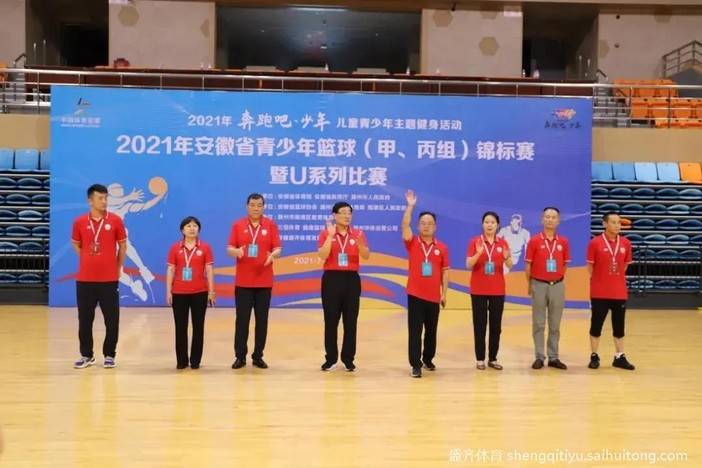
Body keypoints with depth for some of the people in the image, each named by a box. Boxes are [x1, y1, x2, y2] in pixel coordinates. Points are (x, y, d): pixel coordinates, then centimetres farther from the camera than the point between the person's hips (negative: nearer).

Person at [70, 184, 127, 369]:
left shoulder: (115, 220, -2)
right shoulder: (79, 222, 1)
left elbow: (122, 245, 7)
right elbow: (76, 245, 16)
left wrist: (118, 267, 7)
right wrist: (90, 261, 13)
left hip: (109, 279, -1)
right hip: (85, 279, 1)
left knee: (112, 319, 3)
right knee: (85, 319, 7)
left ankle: (109, 355, 15)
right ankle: (86, 355, 20)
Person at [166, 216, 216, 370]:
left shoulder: (205, 247, 2)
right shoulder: (175, 248, 3)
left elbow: (209, 270, 2)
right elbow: (170, 270, 4)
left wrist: (211, 291, -2)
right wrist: (168, 291, 0)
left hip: (200, 292, 0)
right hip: (179, 293, 0)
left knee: (198, 326, 4)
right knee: (180, 327, 5)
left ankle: (195, 360, 13)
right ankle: (181, 360, 13)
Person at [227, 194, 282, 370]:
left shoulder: (271, 225, 3)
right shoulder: (238, 225, 4)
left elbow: (277, 248, 0)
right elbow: (230, 248, 1)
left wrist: (273, 255, -23)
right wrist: (237, 252, -22)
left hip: (264, 281, 0)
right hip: (243, 281, 0)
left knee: (262, 319, 4)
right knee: (242, 319, 1)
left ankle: (258, 356, 13)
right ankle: (240, 356, 10)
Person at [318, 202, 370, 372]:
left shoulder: (358, 234, 5)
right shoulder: (326, 233, 0)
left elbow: (366, 256, -8)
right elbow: (322, 256, -14)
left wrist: (359, 243, -27)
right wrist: (331, 235, -20)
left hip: (351, 279, 2)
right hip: (331, 279, -1)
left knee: (351, 321, 4)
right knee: (331, 321, 3)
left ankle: (348, 359, 13)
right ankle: (331, 358, 13)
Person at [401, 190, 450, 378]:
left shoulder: (442, 247, 3)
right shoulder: (412, 243, 0)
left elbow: (444, 271, 7)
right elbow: (405, 226, -15)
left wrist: (444, 293, 5)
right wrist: (410, 206, -22)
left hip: (434, 296, 2)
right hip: (415, 294, -2)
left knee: (431, 331, 13)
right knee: (414, 331, -2)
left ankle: (428, 359, 31)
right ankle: (416, 365, 2)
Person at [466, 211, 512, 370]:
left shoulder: (502, 243, 3)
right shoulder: (475, 241, -4)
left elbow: (510, 266, -4)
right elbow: (468, 265, -10)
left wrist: (507, 257, -26)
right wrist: (478, 253, -28)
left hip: (497, 290, 2)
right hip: (478, 290, -2)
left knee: (496, 325, 5)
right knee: (480, 324, 1)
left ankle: (493, 358, 13)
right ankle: (480, 359, 7)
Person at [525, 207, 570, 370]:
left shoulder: (563, 242, 4)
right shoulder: (534, 241, -3)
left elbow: (565, 265, 12)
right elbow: (528, 265, 0)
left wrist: (558, 279, 8)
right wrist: (530, 285, 2)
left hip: (558, 285, 2)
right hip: (539, 285, -2)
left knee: (555, 324, 8)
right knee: (538, 324, 3)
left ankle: (553, 357, 15)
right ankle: (539, 357, 9)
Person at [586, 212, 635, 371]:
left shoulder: (626, 243, 3)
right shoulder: (595, 242, -8)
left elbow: (625, 265, 14)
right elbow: (590, 266, 0)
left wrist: (616, 279, 9)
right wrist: (599, 281, 5)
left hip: (620, 292, 3)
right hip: (599, 292, -3)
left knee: (619, 326, 9)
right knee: (596, 324, 4)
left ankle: (619, 357, 18)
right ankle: (594, 357, 15)